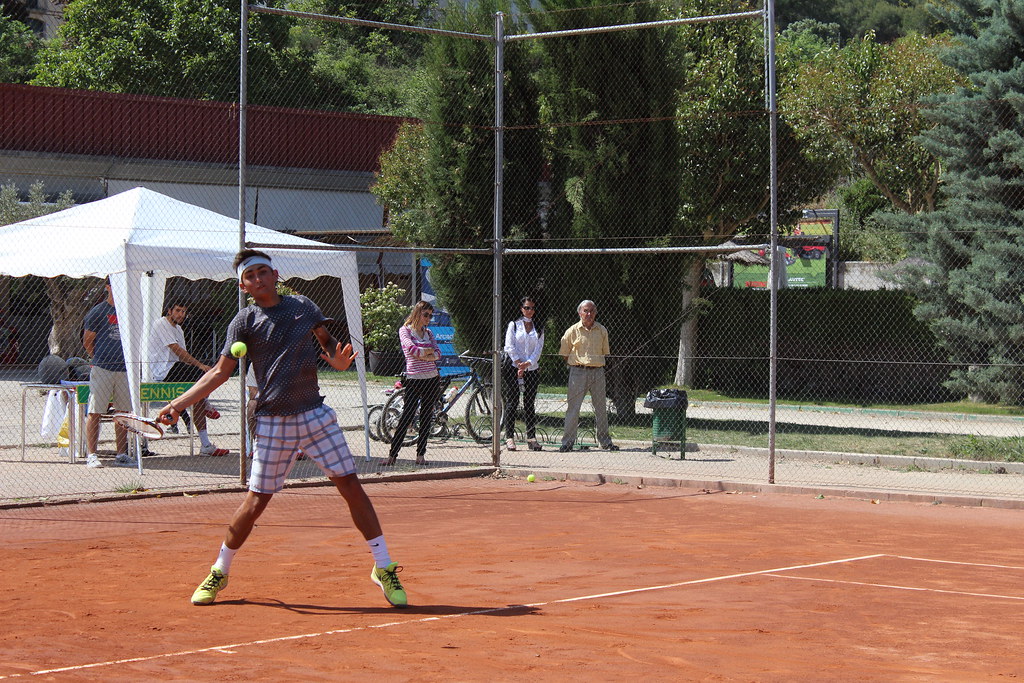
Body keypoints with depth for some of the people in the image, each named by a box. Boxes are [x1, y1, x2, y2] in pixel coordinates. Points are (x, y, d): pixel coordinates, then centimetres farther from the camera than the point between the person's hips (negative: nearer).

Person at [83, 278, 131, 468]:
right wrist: (100, 359, 5)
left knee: (123, 413, 8)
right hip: (102, 369, -5)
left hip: (124, 369, 5)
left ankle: (121, 454, 14)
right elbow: (87, 341, 1)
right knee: (95, 412, -4)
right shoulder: (98, 311, -4)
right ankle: (92, 455, -2)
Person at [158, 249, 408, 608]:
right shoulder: (245, 322, 0)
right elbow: (220, 372, -1)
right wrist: (178, 404, -10)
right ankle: (219, 572, 19)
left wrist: (338, 359, -5)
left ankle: (383, 568, 7)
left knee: (351, 486, -3)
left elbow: (327, 339, 20)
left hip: (315, 414, 2)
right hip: (273, 422, -2)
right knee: (256, 501, -2)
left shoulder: (303, 306, 8)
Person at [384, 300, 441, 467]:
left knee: (426, 417, 5)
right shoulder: (405, 331, -1)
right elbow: (412, 349, -18)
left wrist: (422, 355, -13)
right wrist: (429, 351, -4)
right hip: (414, 379, -5)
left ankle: (421, 454, 11)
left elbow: (437, 354, 2)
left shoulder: (428, 333, 14)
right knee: (407, 417, -8)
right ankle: (392, 454, -3)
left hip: (432, 379, 5)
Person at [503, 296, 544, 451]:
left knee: (529, 404, 2)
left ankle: (531, 437, 3)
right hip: (512, 367, -2)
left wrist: (527, 364, -11)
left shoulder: (539, 329, 13)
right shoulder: (514, 325, 6)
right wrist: (519, 363, -12)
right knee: (512, 402, -3)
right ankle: (509, 437, -2)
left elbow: (538, 349, 4)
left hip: (531, 369, 2)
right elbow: (510, 346, -3)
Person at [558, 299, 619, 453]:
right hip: (578, 372, -3)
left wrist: (596, 363, 11)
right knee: (572, 407, -5)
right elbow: (564, 353, 8)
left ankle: (605, 441, 17)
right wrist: (577, 364, 5)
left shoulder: (602, 331, 8)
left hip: (598, 372, 3)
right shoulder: (573, 331, 0)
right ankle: (568, 442, -1)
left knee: (601, 408, 7)